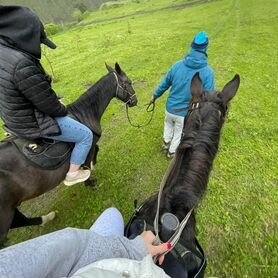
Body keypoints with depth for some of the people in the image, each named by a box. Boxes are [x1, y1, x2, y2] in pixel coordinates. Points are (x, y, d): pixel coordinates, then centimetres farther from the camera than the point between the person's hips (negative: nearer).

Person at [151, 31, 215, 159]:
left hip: (170, 109, 3)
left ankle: (166, 143, 49)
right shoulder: (208, 72, -17)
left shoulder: (178, 65, -7)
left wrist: (155, 96, 21)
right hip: (186, 114, -2)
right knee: (179, 134, 24)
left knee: (169, 124, 35)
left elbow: (164, 84, 5)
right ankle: (172, 152, 44)